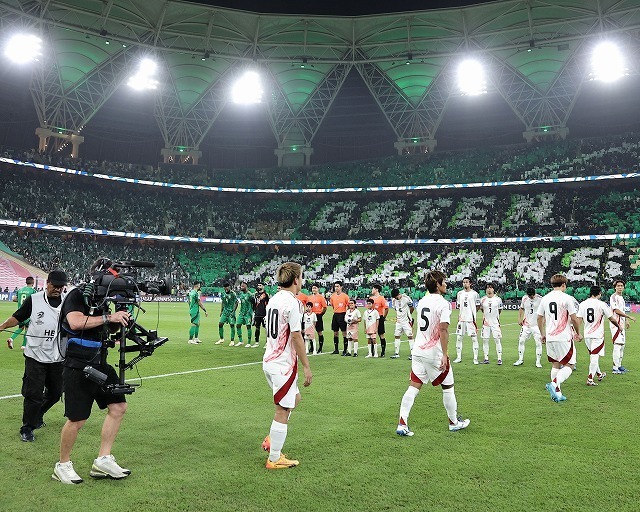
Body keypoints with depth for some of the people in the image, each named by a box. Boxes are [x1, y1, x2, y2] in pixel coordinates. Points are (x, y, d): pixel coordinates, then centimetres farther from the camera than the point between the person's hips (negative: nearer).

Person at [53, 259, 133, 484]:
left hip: (100, 364, 8)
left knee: (118, 406, 4)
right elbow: (76, 322, -28)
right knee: (77, 419, -2)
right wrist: (108, 317, -24)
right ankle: (62, 466, 20)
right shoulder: (77, 295, -11)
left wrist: (120, 320, 0)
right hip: (77, 367, -8)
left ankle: (103, 461, 14)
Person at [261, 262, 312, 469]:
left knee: (294, 398, 25)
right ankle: (274, 459, 12)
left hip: (270, 361, 9)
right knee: (283, 411, 2)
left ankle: (271, 440, 23)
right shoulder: (292, 303, -18)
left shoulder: (273, 299, 9)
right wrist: (306, 367, -13)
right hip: (284, 364, -9)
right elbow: (296, 337, -20)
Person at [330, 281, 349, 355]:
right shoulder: (333, 296, 7)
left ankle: (345, 350, 1)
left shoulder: (345, 296, -7)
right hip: (335, 315, 5)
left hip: (342, 315, -5)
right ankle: (336, 350, 19)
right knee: (335, 333, 10)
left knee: (344, 333, -3)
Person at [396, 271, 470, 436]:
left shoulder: (422, 301, 8)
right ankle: (454, 422, 28)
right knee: (447, 387, 12)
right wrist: (444, 355, -21)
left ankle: (402, 424, -1)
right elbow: (443, 330, -21)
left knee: (413, 386, 5)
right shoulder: (443, 304, -14)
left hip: (418, 351, 6)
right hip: (435, 354, -6)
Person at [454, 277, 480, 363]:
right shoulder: (460, 293, 9)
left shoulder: (474, 294, -4)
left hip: (471, 319, -4)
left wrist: (472, 313, 3)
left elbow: (477, 306, 5)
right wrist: (461, 314, 10)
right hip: (462, 319, 4)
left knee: (474, 338, -1)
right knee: (459, 338, 5)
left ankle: (475, 358, 7)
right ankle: (458, 357, 14)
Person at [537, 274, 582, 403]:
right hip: (564, 338, -6)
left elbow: (539, 318, 13)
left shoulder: (545, 298, 7)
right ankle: (554, 384, -19)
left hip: (549, 338, 6)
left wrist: (542, 334, 24)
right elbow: (574, 319, -8)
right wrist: (578, 333, 7)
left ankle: (557, 393, 17)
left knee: (556, 365, 16)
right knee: (569, 365, 2)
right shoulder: (566, 298, -9)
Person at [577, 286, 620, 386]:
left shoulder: (582, 304, 2)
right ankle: (590, 379, -8)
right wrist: (619, 326, 16)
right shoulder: (602, 304, -10)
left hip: (587, 335, 5)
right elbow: (612, 319, -3)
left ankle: (599, 374, 37)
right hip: (598, 335, -5)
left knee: (593, 356, 20)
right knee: (594, 357, -4)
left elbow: (579, 319, 0)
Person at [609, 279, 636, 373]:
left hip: (621, 323, 10)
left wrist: (626, 321, 21)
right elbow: (616, 310, -19)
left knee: (622, 344, 13)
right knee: (617, 344, -13)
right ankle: (615, 368, -13)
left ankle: (619, 365, 21)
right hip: (616, 323, -10)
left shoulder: (621, 297, 18)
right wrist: (629, 317, -17)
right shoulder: (613, 297, -11)